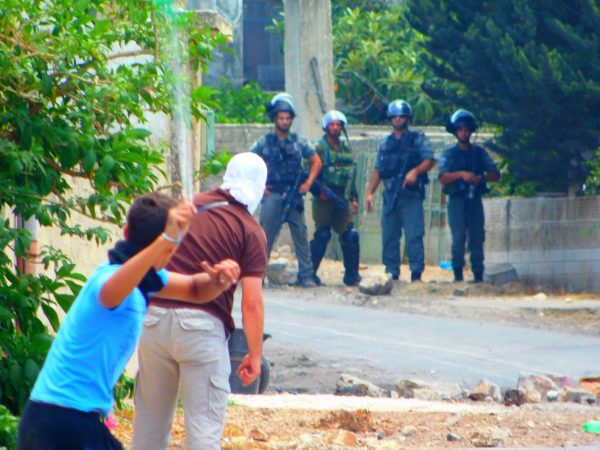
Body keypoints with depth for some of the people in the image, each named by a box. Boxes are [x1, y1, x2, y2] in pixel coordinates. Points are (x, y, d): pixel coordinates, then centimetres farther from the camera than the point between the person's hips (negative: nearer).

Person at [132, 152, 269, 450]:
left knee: (151, 415, 15)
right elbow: (252, 302, -6)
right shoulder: (250, 232, -1)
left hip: (154, 317, 4)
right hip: (204, 325, -4)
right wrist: (255, 354, 2)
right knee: (204, 422, 0)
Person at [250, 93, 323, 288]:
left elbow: (316, 162, 18)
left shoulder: (298, 142, 10)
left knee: (301, 235, -1)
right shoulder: (264, 143, 5)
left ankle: (306, 276, 3)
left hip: (294, 197, 2)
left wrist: (308, 183, 8)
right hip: (273, 196, -2)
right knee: (265, 237, -4)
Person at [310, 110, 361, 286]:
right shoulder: (319, 148, -3)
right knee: (322, 235, -4)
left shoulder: (346, 149, 17)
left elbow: (352, 175, 23)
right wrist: (322, 191, -19)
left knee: (351, 235, -2)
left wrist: (354, 198, 18)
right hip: (324, 200, -5)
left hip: (342, 200, 5)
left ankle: (352, 274, 5)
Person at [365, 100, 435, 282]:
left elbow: (429, 160, -4)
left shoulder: (418, 139, 6)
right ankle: (392, 274, 9)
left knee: (414, 236, -11)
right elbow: (377, 170, 18)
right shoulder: (385, 144, 19)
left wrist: (415, 171, -22)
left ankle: (416, 274, -12)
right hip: (390, 196, 5)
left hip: (411, 194, -5)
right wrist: (369, 193, 9)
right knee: (389, 237, 4)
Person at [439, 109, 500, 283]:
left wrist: (481, 178, -16)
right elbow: (443, 177, -10)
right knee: (459, 238, -13)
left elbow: (495, 174, 4)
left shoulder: (479, 153, 12)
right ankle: (458, 273, -9)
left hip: (475, 201, 3)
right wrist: (461, 174, -25)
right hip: (457, 201, -3)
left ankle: (478, 275, 6)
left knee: (477, 238, 2)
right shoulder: (449, 154, 5)